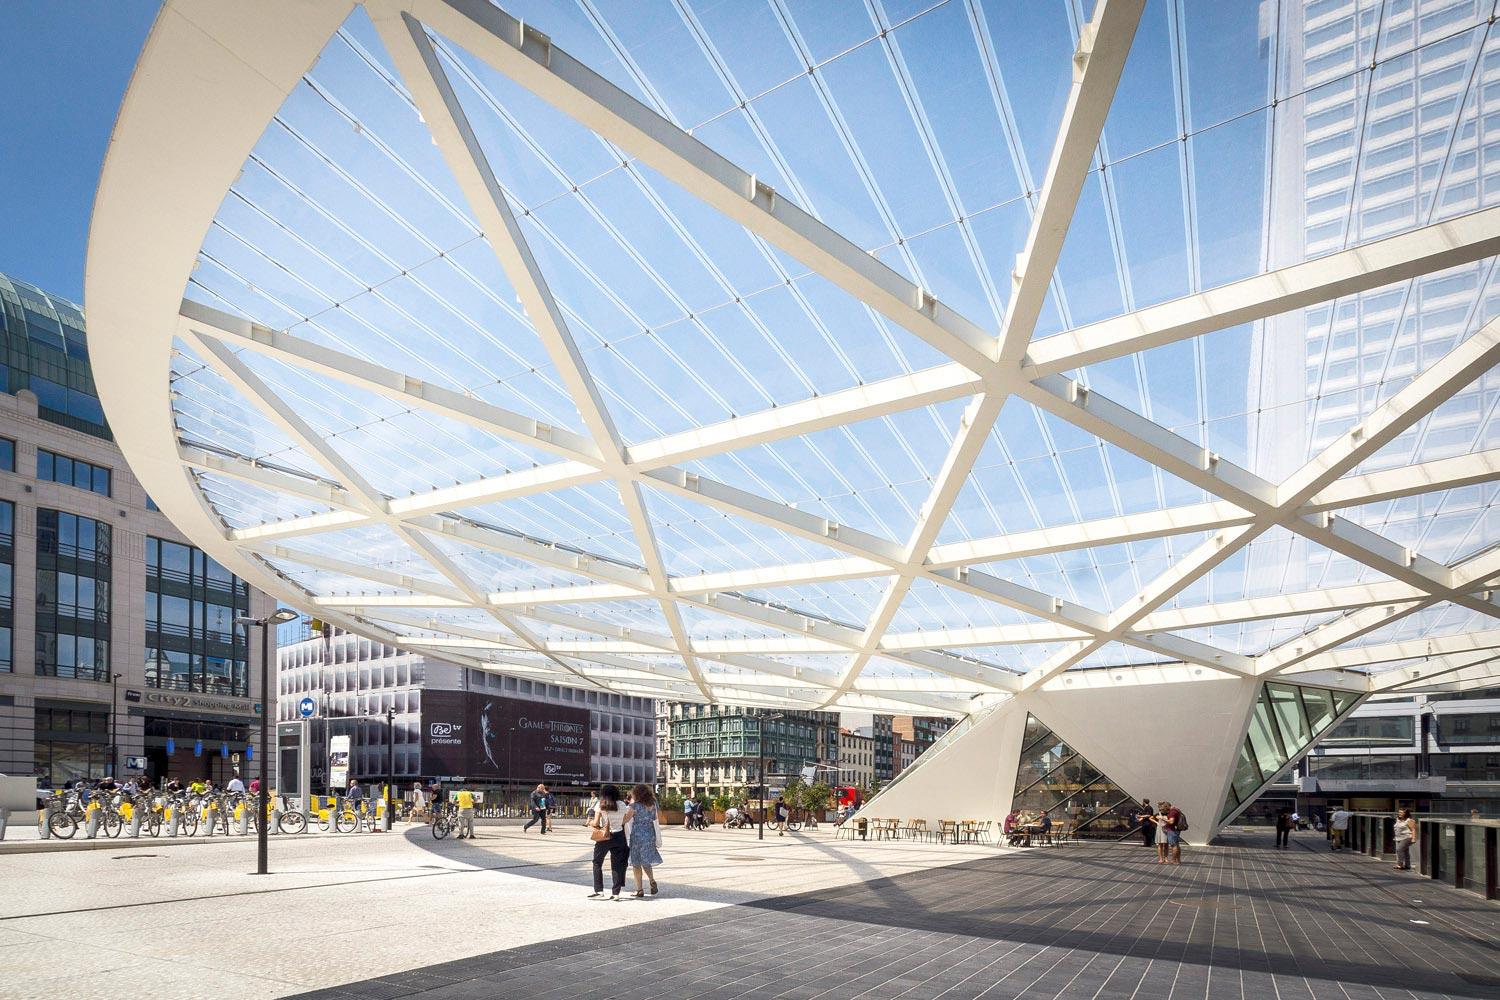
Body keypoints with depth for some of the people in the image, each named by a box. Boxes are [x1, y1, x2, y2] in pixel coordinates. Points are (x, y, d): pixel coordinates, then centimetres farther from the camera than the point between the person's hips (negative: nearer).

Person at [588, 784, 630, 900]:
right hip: (619, 836, 3)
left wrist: (590, 822, 11)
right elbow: (624, 821, 5)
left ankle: (598, 890, 13)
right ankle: (616, 893, 6)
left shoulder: (600, 805, -7)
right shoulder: (622, 805, 1)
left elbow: (596, 823, -10)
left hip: (604, 838, -3)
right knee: (617, 865, 8)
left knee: (597, 863, 14)